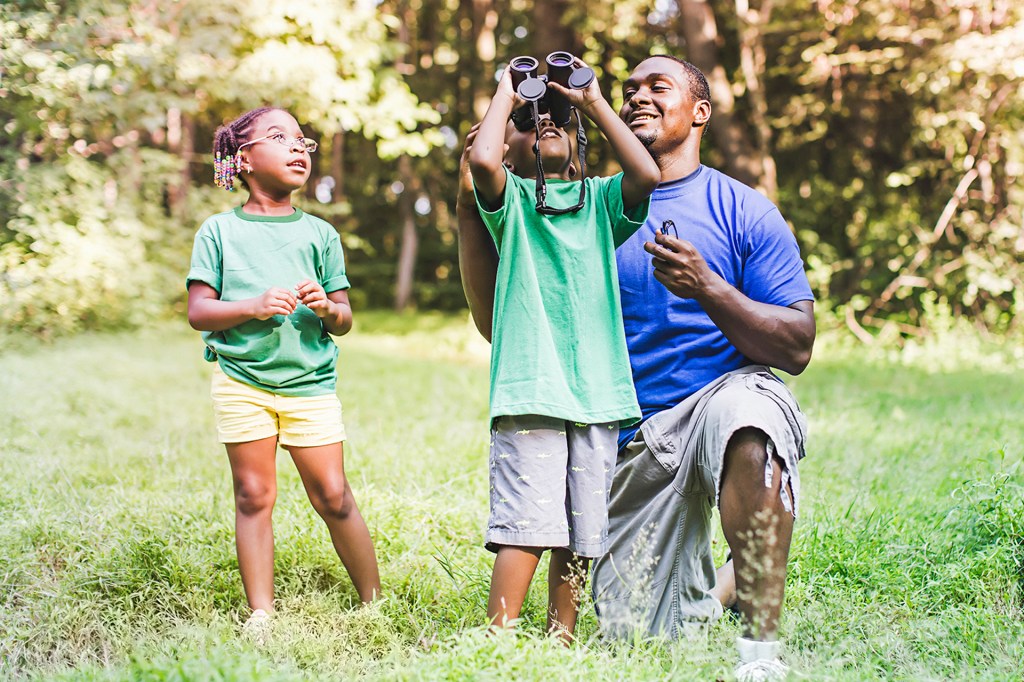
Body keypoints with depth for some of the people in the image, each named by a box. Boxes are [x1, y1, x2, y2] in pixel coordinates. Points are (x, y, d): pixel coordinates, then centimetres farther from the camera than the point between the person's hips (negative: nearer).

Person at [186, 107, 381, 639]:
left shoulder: (320, 233, 11)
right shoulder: (220, 230, 5)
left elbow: (345, 320, 11)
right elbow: (198, 312, 0)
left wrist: (327, 307, -12)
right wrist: (253, 306, -16)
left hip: (310, 381, 1)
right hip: (243, 380, -1)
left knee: (332, 496, 1)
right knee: (253, 496, 2)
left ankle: (375, 602, 14)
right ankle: (261, 615, 11)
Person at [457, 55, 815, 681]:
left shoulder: (743, 212, 0)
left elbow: (797, 348, -8)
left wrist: (708, 288, -23)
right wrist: (473, 207, -5)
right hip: (633, 439, 4)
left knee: (746, 415, -41)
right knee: (635, 631, 1)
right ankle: (722, 583, 35)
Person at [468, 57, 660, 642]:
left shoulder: (600, 200, 15)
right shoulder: (510, 199, 8)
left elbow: (647, 175, -5)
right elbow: (482, 161, -14)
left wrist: (594, 102, 4)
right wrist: (506, 93, 3)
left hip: (599, 390, 3)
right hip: (530, 389, -3)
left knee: (582, 529, 7)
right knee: (527, 523, -10)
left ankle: (563, 636, 19)